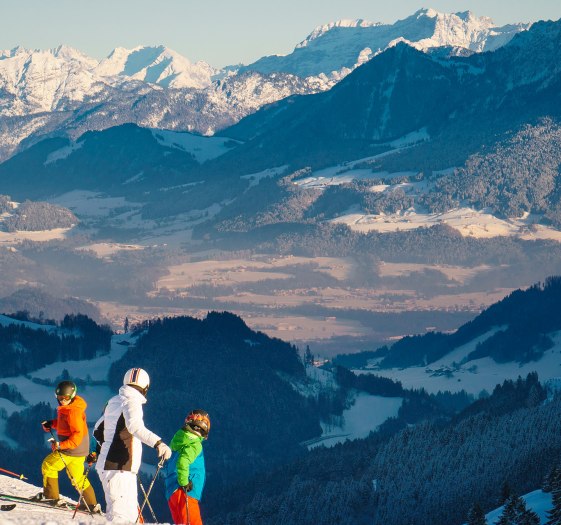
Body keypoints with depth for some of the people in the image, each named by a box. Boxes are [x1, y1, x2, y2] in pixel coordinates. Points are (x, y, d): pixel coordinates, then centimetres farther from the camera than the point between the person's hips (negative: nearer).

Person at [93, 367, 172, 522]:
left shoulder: (113, 402, 15)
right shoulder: (132, 402, -10)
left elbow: (98, 430, 26)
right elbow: (134, 426, -30)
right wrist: (158, 443, -39)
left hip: (107, 464, 9)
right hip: (120, 468, -9)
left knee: (130, 513, 14)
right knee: (123, 515, -15)